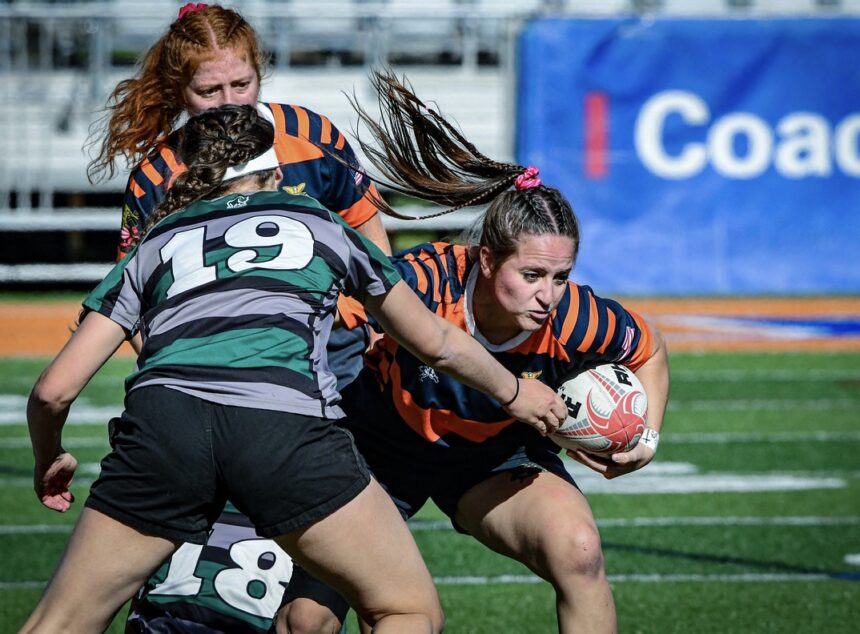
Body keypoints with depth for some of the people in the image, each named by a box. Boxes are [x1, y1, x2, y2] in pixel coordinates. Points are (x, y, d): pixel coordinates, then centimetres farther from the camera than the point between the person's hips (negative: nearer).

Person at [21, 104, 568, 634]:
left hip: (161, 422, 2)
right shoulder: (322, 225, 29)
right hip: (288, 425, -1)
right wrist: (513, 393, 58)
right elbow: (435, 343, 40)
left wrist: (50, 460, 43)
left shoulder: (154, 247, 29)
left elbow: (54, 391, 22)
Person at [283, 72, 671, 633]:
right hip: (381, 445, -1)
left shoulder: (572, 320, -28)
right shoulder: (426, 280, -37)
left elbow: (650, 352, -6)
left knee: (579, 553, -25)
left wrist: (646, 439, -18)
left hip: (495, 459, 1)